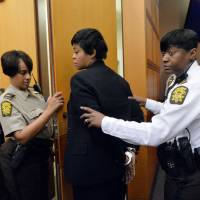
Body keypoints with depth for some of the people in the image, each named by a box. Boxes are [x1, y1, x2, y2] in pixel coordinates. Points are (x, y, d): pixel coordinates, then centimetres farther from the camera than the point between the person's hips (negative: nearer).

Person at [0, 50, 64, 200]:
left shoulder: (34, 93, 3)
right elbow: (22, 136, -28)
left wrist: (54, 106, -5)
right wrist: (50, 110, -31)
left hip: (42, 155, 7)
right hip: (27, 160, -7)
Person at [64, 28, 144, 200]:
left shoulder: (81, 79, -15)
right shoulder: (119, 80, 6)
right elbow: (137, 116, 4)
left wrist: (123, 156, -12)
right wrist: (130, 150, 1)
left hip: (91, 167, -6)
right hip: (116, 165, 7)